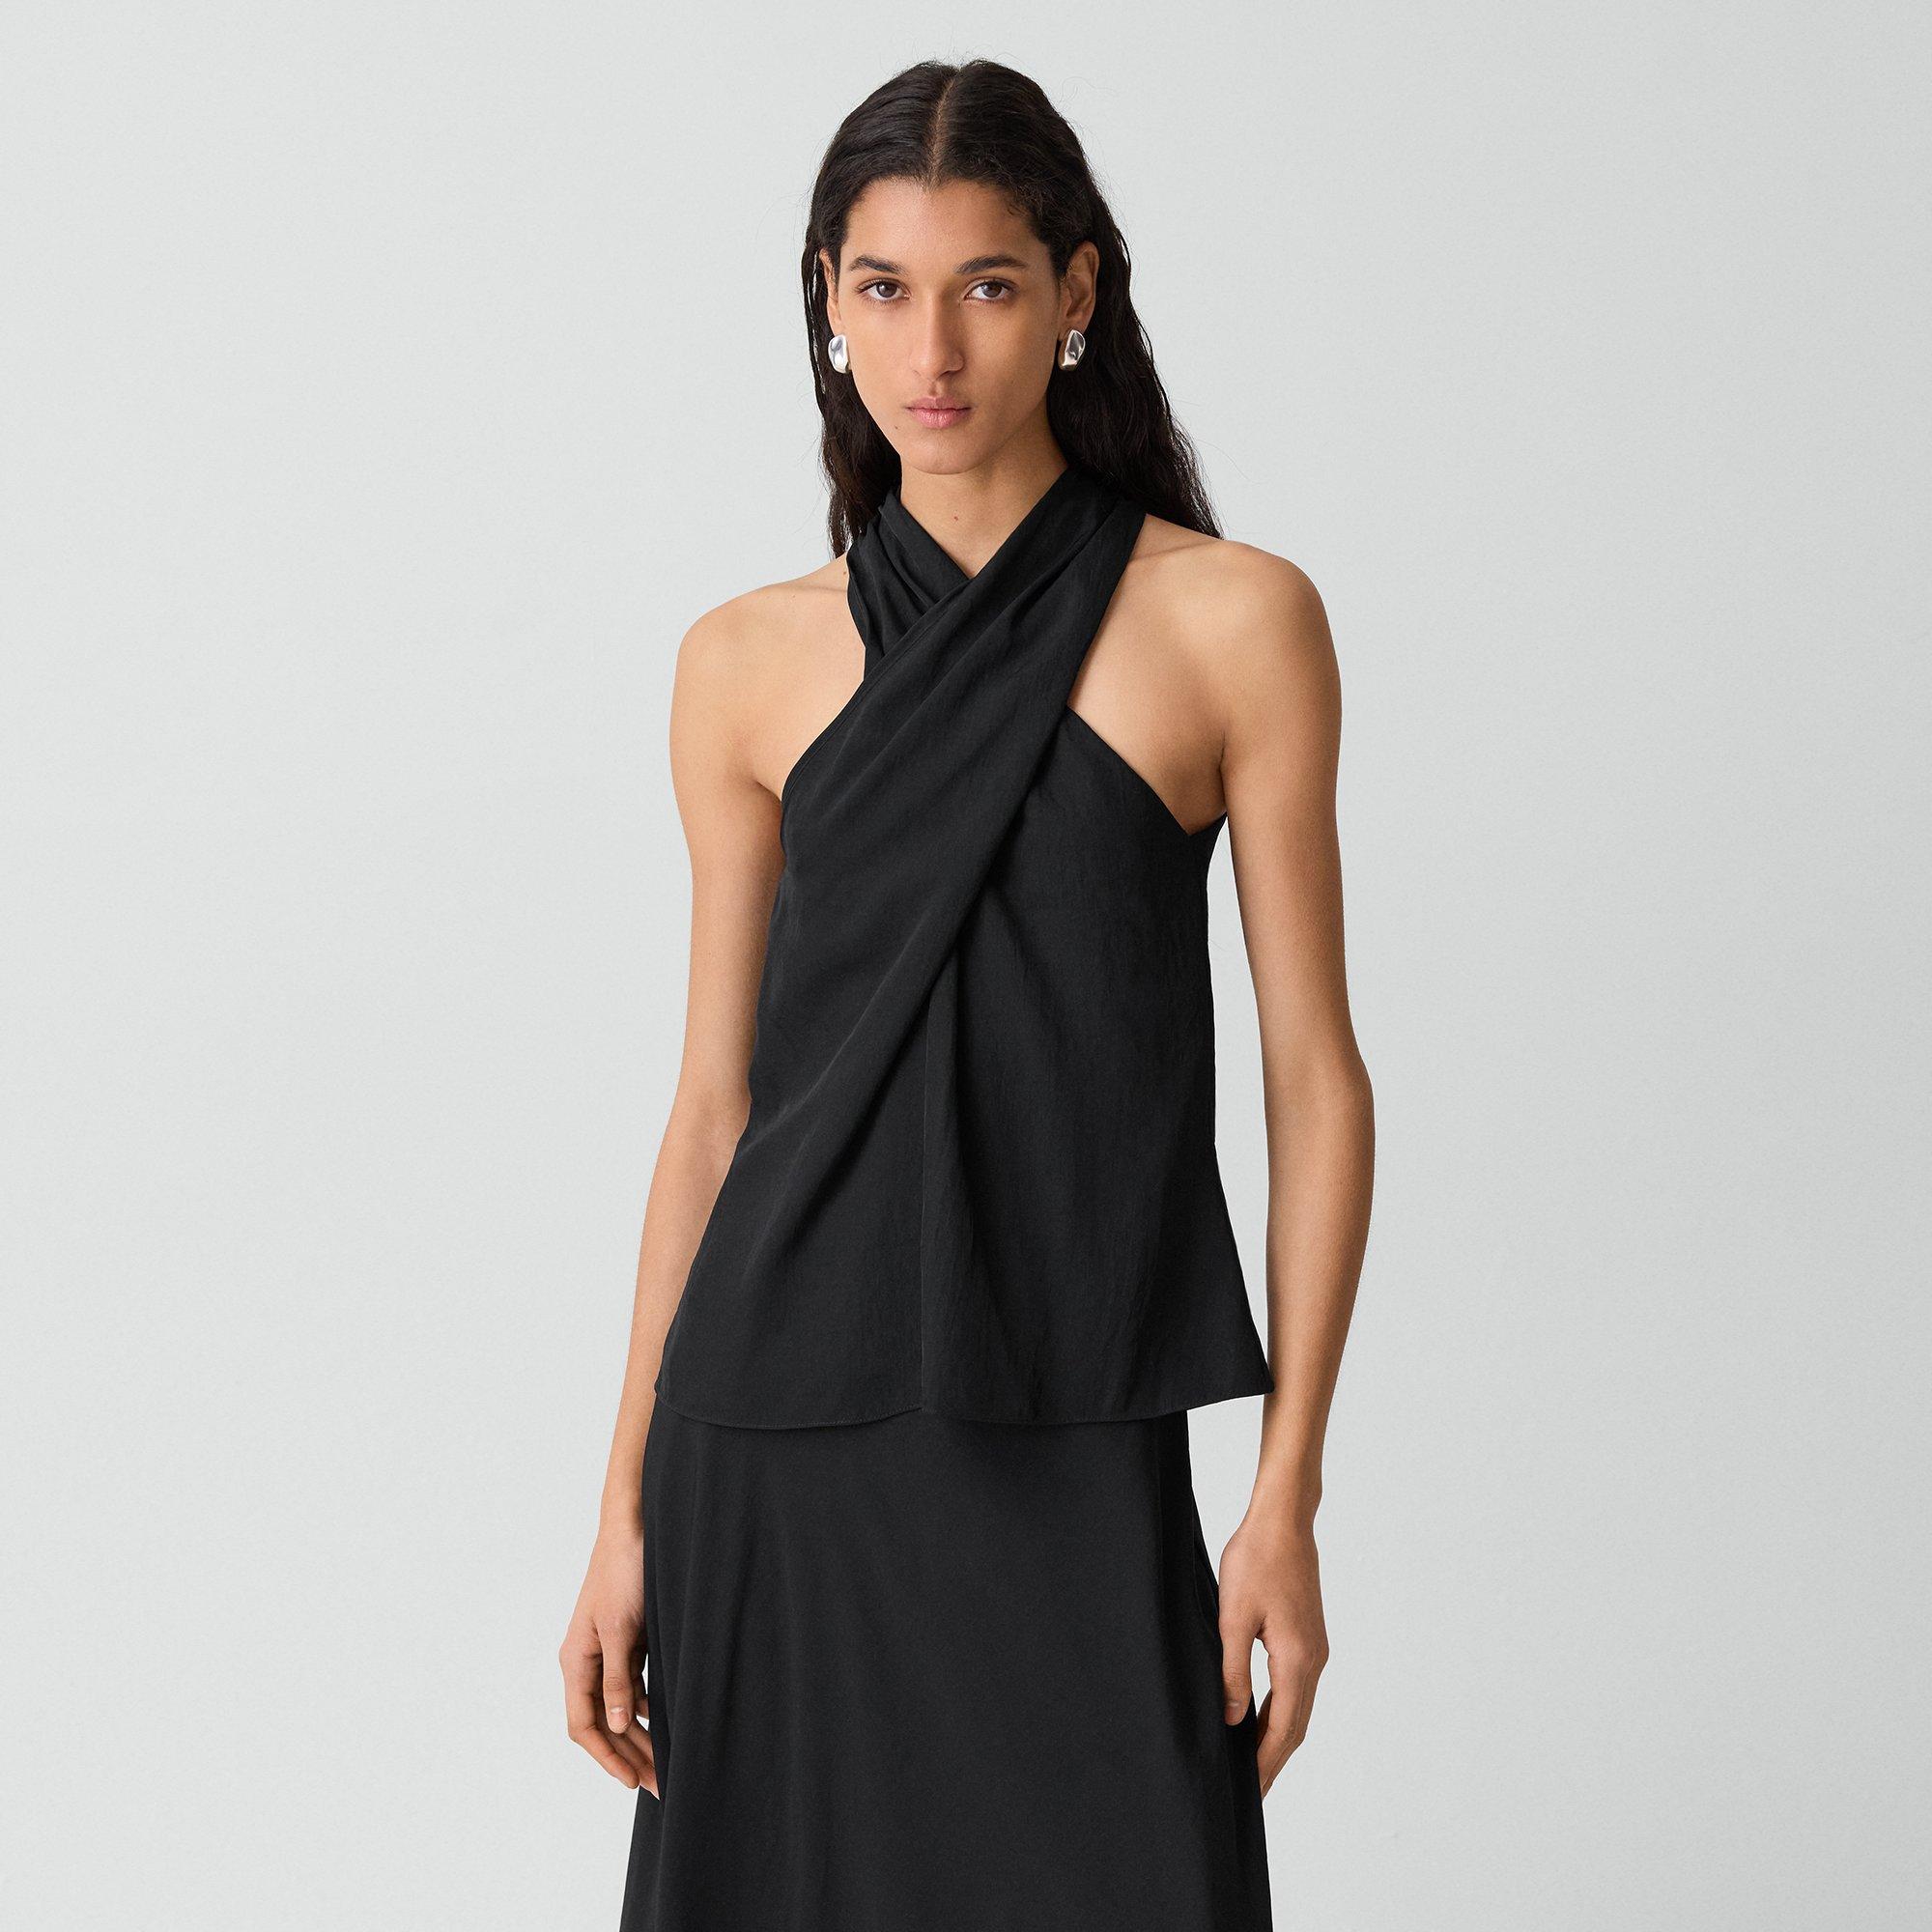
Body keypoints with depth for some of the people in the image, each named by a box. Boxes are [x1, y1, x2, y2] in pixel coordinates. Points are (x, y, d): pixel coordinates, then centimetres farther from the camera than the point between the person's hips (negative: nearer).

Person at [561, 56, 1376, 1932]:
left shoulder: (1231, 621, -2)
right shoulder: (750, 663, 6)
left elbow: (1314, 1079, -1)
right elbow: (712, 1106, 8)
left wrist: (1288, 1494, -6)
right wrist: (627, 1510, 5)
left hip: (1072, 1458, -2)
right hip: (780, 1442, 2)